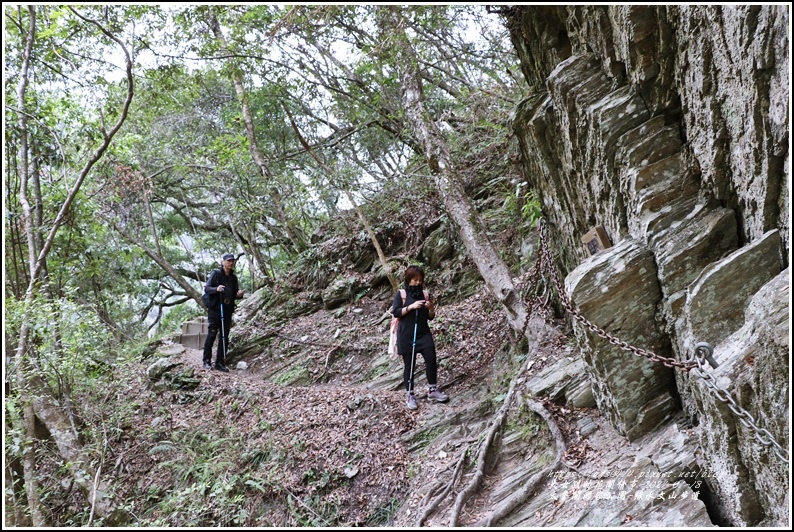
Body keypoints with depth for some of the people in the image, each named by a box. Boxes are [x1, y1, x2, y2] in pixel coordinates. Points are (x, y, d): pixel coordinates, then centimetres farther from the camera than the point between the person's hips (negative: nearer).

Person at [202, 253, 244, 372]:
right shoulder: (216, 273, -1)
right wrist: (216, 289, -26)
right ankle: (207, 361, 6)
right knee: (212, 334, -5)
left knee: (224, 337, 4)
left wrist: (239, 294, -4)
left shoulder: (233, 277, 14)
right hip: (215, 308, -5)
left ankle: (220, 362, 10)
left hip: (227, 310, 5)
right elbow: (206, 288, -6)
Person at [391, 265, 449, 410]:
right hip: (407, 335, -3)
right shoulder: (401, 293, -3)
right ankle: (410, 395, 13)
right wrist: (411, 306, -20)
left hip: (423, 333, 3)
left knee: (431, 358, -11)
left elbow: (430, 317, 10)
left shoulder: (425, 293, 6)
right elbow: (395, 312, -11)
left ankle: (432, 390, 4)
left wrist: (431, 308, -11)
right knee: (409, 364, 3)